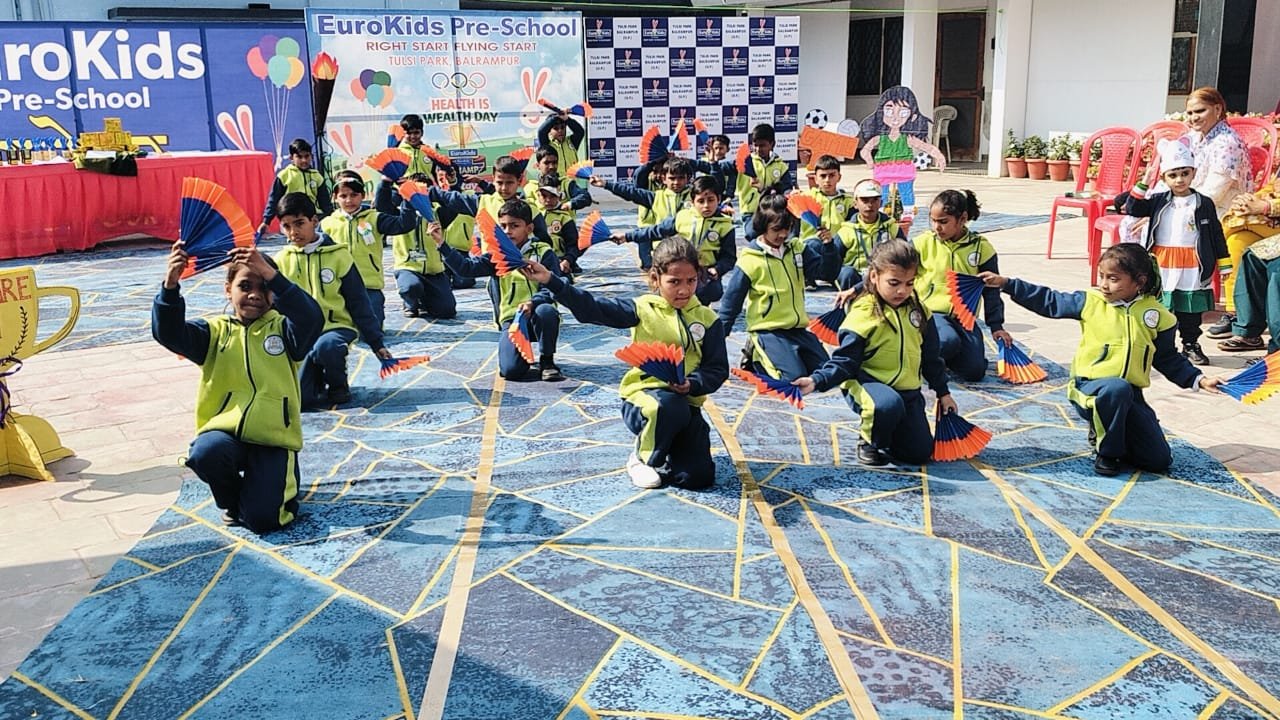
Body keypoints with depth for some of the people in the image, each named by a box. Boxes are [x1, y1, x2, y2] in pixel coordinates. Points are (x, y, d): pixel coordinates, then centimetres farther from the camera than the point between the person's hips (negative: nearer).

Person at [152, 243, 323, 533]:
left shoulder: (282, 328, 4)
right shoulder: (216, 332, 8)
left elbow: (312, 319, -20)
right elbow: (169, 332, -10)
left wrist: (270, 275, -31)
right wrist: (171, 285, -27)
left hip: (272, 437, -2)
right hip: (224, 430, 2)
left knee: (262, 517, -19)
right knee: (206, 453, -35)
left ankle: (283, 479, 20)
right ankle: (231, 500, 2)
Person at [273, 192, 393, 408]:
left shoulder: (338, 255, -3)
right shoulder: (281, 261, 4)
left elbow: (359, 303, 1)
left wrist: (376, 343, 0)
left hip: (337, 327, -2)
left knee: (325, 347, -39)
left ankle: (338, 384, -6)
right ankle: (318, 379, 18)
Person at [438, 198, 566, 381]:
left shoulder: (543, 253, 2)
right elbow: (466, 267, 0)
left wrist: (532, 302, -27)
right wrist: (442, 245, -13)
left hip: (536, 316, -1)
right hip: (511, 319, 1)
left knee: (546, 311, -39)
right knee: (510, 370, -25)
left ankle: (547, 362, -13)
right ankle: (528, 360, 15)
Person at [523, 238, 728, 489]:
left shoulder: (706, 319, 4)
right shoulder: (643, 310, -2)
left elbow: (718, 368, 3)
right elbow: (592, 308, -11)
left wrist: (693, 384, -18)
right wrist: (550, 281, -21)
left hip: (687, 403, 3)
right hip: (644, 395, -2)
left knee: (698, 476, -15)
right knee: (669, 406, -40)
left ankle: (664, 450, 20)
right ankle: (643, 457, -6)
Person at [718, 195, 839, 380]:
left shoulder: (797, 248, 5)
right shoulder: (750, 260, -9)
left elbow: (828, 269, 3)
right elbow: (731, 300, -5)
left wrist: (828, 243, -15)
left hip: (797, 328, 6)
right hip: (767, 330, -6)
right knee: (794, 376, -22)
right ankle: (756, 356, 6)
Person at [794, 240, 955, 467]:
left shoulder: (919, 311, 5)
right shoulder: (862, 314, -14)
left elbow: (931, 357, 16)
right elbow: (844, 362, -14)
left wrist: (943, 391, 20)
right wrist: (817, 380, -31)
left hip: (908, 390, 6)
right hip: (867, 384, -6)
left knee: (920, 452, -2)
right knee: (889, 404, -40)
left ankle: (884, 431, 30)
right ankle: (870, 441, -7)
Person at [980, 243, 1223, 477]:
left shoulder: (1156, 315, 1)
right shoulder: (1091, 302, -3)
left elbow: (1169, 359, 11)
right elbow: (1049, 302, 3)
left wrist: (1198, 379, 1)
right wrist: (1006, 284, -3)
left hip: (1131, 396, 3)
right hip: (1089, 388, -2)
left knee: (1159, 460, -5)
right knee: (1117, 388, -40)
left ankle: (1106, 430, 20)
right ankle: (1107, 450, -14)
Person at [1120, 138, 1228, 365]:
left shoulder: (1204, 204, 1)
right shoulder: (1158, 202, 3)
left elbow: (1216, 234, 5)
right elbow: (1132, 209, -5)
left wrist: (1224, 264, 5)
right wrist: (1142, 185, -13)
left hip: (1192, 270, 0)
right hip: (1162, 268, 0)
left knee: (1191, 311, 9)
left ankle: (1191, 345, 22)